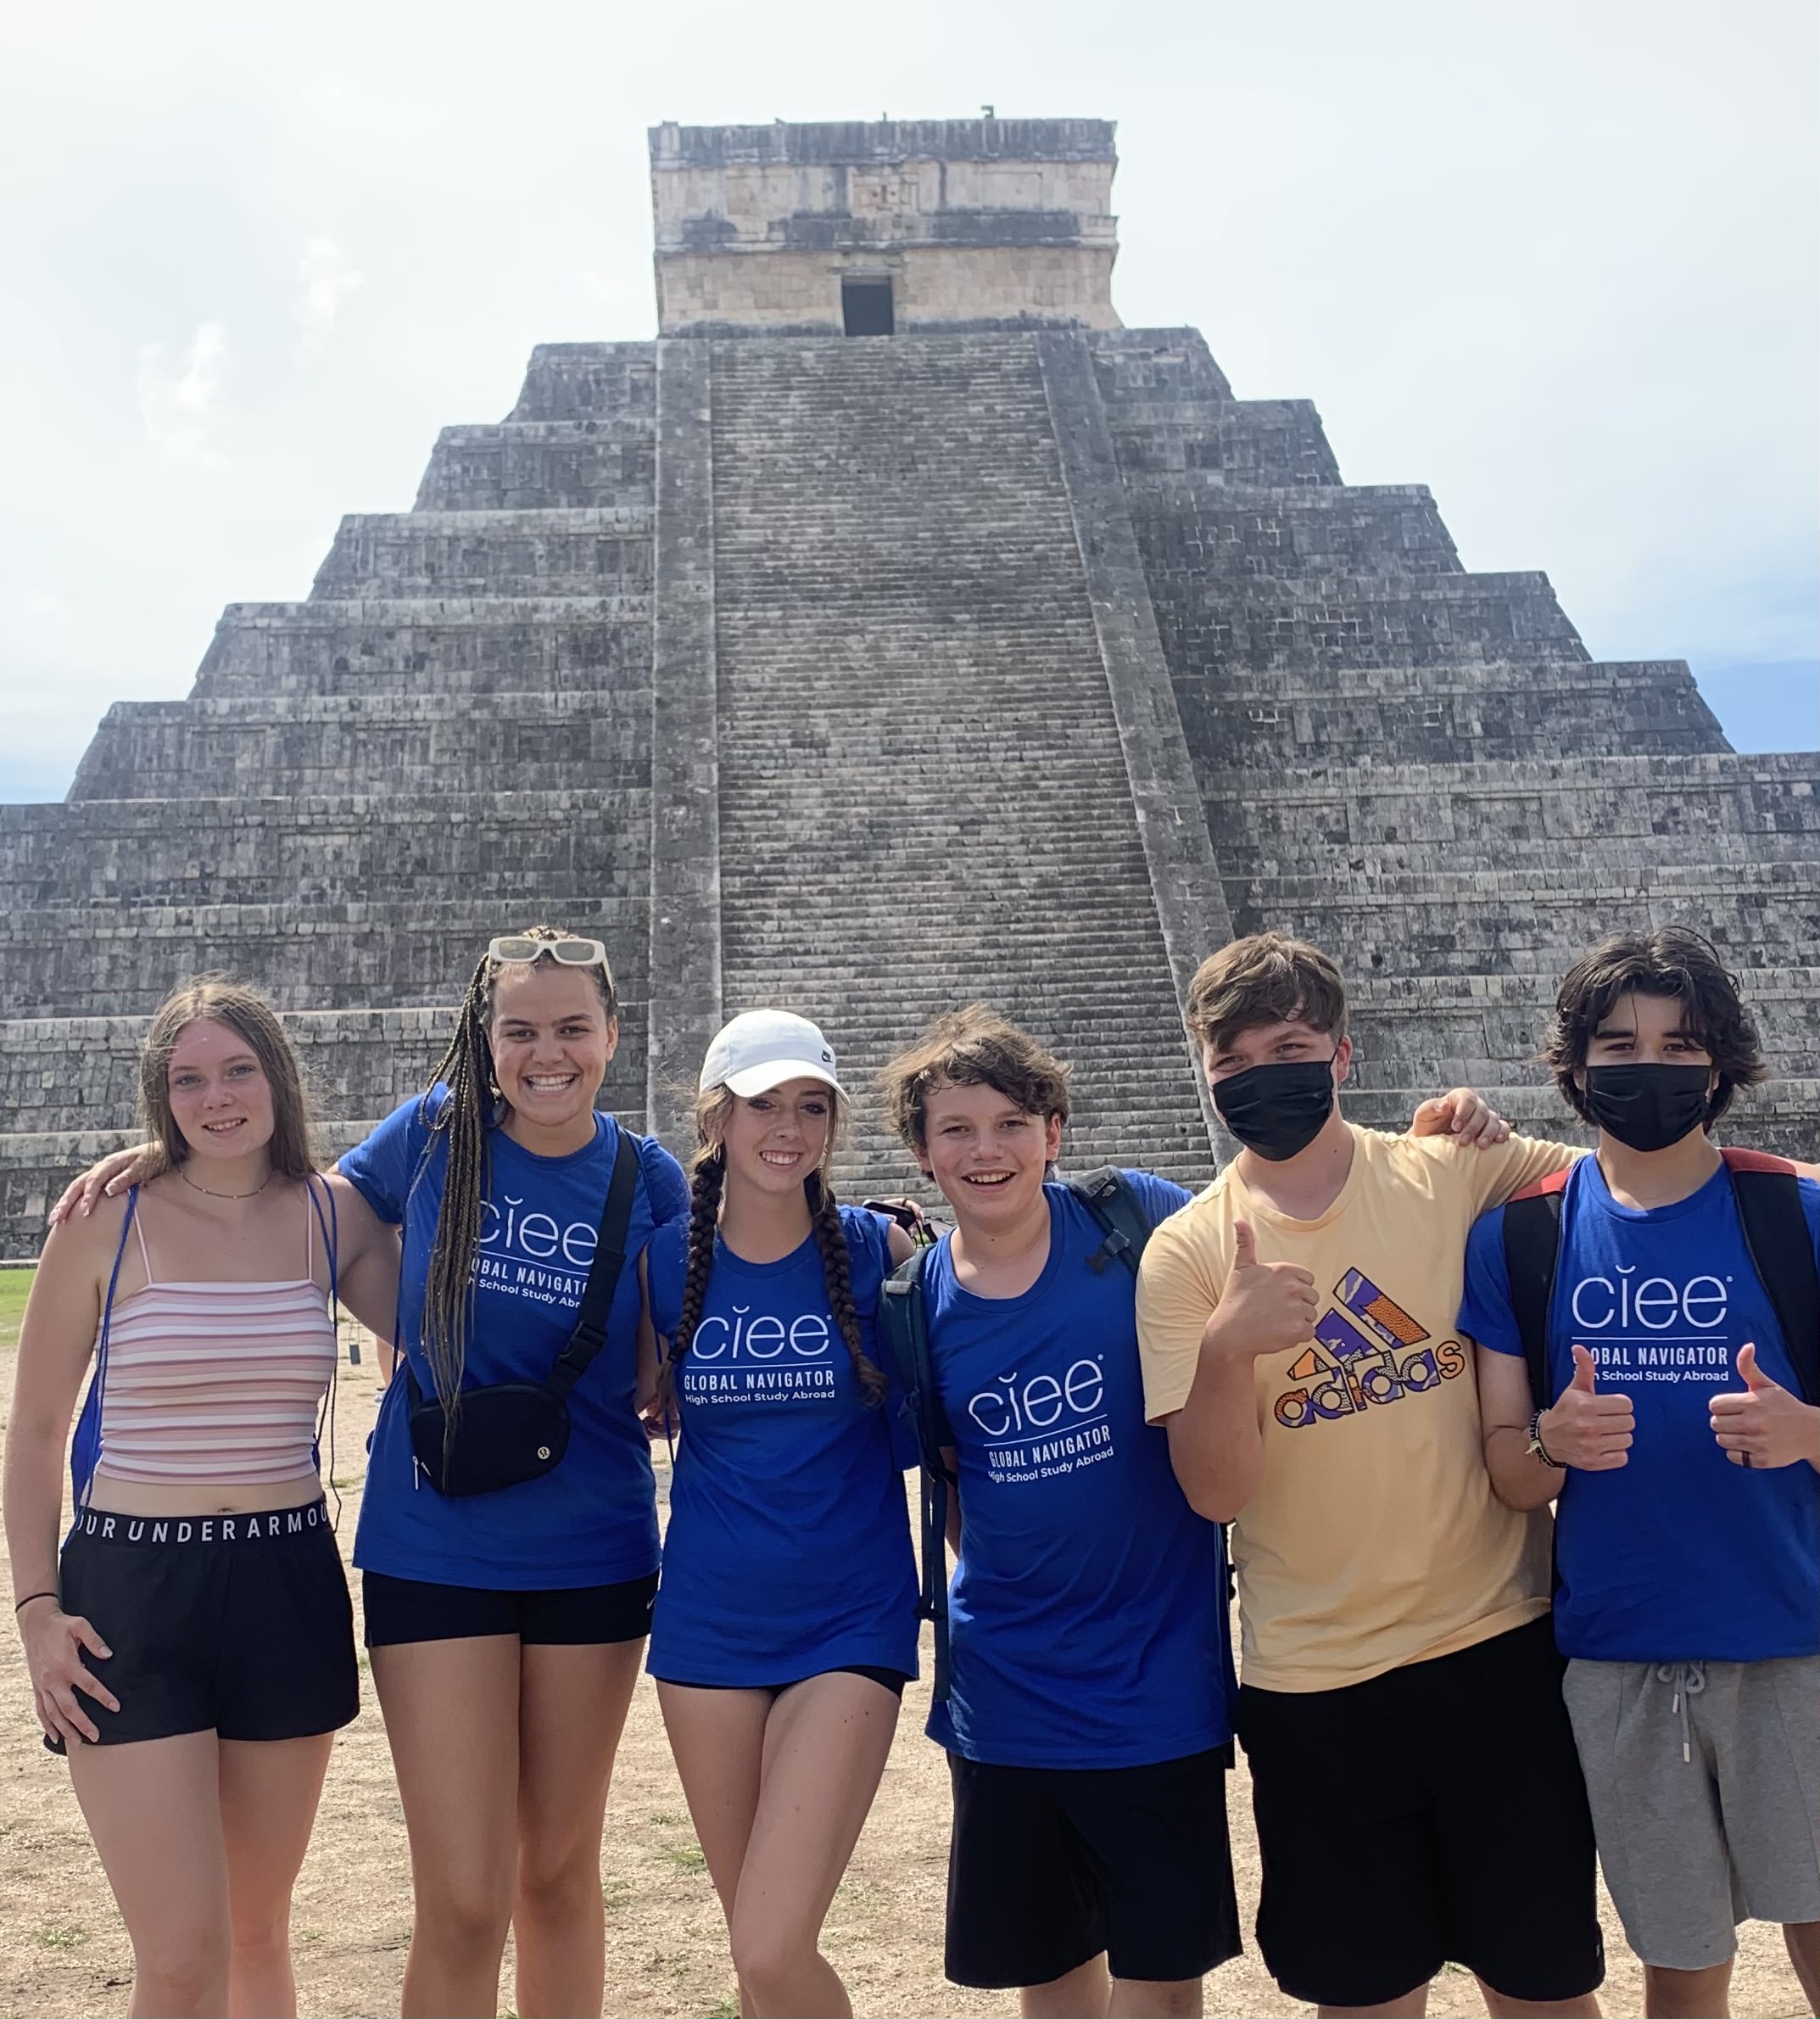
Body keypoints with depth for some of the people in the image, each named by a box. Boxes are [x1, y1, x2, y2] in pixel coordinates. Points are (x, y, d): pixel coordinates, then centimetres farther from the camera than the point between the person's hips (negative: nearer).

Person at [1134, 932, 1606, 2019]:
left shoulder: (1453, 1173, -3)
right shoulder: (1188, 1251, -5)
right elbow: (1216, 1491, -11)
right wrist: (1226, 1348, -26)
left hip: (1498, 1644, 0)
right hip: (1314, 1684, 0)